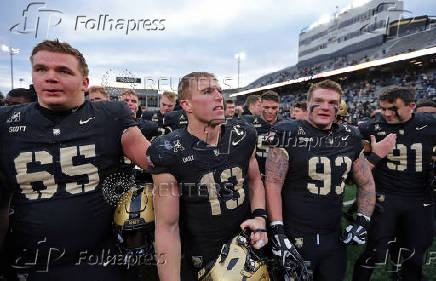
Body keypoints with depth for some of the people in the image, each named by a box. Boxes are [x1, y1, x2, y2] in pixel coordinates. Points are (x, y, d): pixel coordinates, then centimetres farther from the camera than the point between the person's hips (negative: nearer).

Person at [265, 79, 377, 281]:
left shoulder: (350, 138, 6)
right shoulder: (289, 135, -11)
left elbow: (366, 183, 15)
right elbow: (273, 183, -15)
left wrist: (362, 222, 6)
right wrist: (277, 231, -19)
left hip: (334, 239, 5)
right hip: (295, 239, -5)